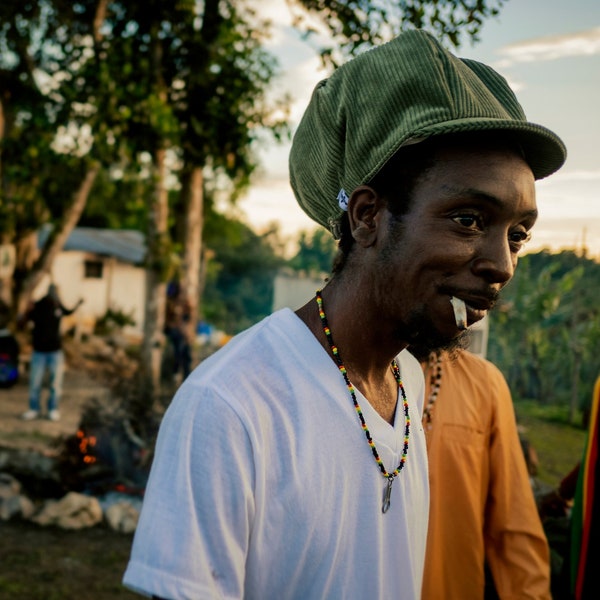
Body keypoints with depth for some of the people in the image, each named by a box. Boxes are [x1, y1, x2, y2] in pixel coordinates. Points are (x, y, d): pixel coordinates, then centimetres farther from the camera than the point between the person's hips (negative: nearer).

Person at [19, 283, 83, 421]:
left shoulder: (58, 306, -1)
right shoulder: (37, 307, -11)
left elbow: (68, 312, 20)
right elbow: (22, 322, -12)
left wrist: (77, 305, 6)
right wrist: (28, 312, -29)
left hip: (56, 351, 2)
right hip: (39, 351, -2)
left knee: (55, 383, 5)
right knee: (35, 383, 0)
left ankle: (53, 410, 17)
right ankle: (34, 409, 15)